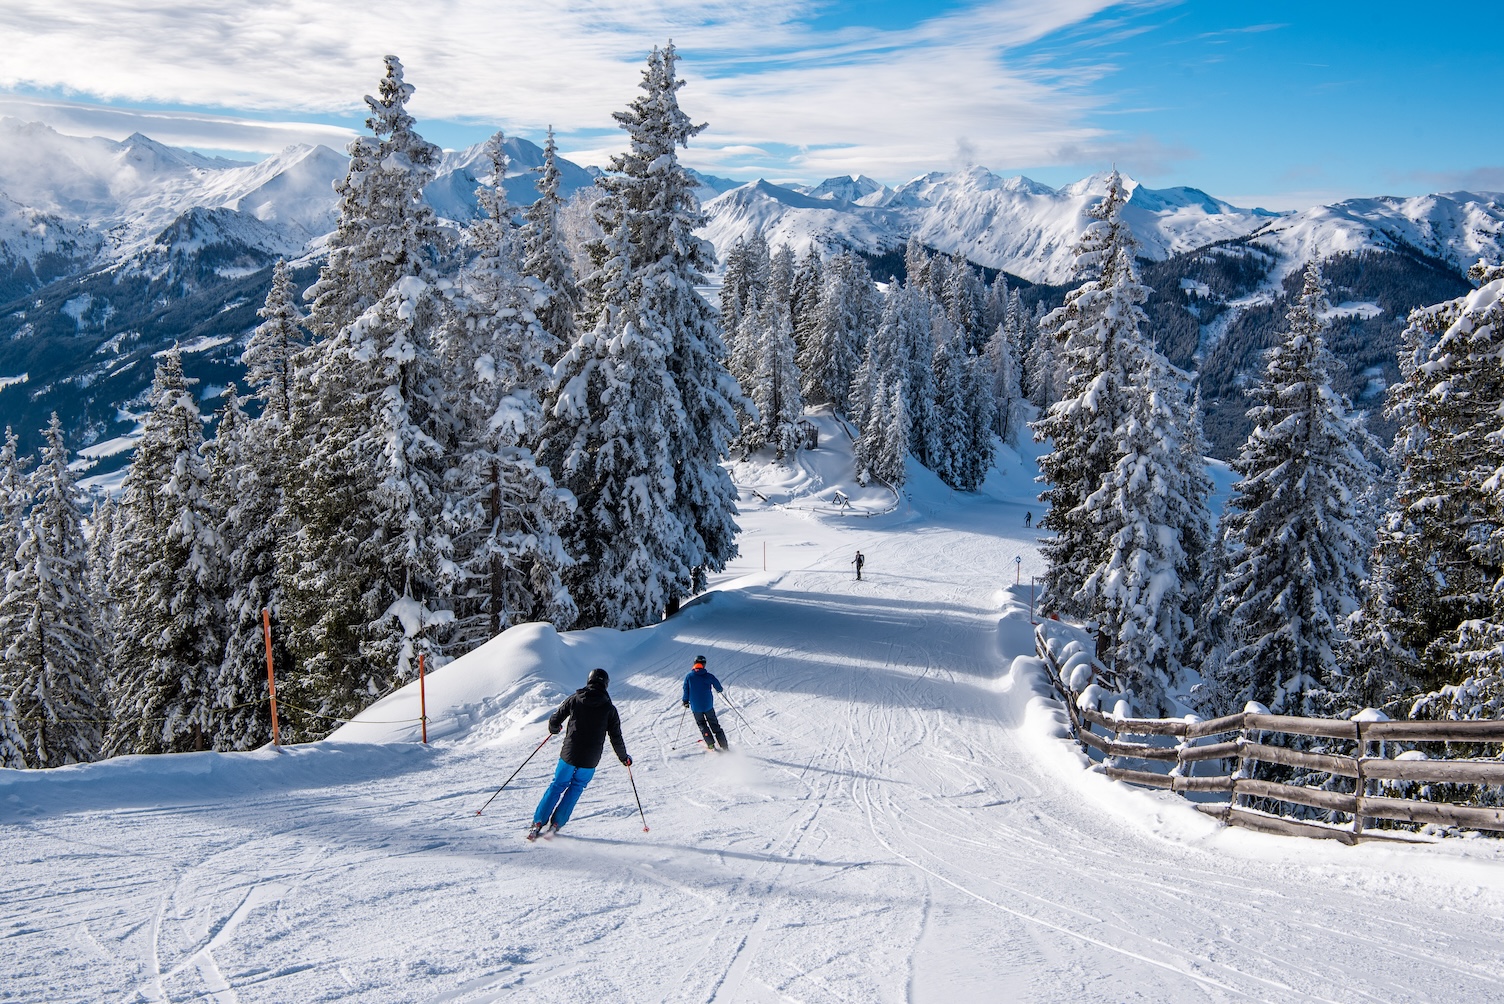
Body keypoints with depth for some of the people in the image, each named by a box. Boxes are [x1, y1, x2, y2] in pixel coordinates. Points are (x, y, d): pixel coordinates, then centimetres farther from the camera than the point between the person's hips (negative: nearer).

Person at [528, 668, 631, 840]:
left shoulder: (574, 699, -2)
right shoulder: (609, 708, -4)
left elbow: (555, 720, 3)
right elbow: (616, 738, -1)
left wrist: (554, 729, 28)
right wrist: (624, 758, 15)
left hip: (569, 754, 1)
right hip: (590, 760, 0)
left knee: (557, 785, 17)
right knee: (575, 788, 19)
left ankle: (538, 823, 10)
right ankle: (556, 824, 12)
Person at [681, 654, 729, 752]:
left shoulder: (688, 676, -6)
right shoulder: (709, 676, -7)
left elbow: (686, 690, -1)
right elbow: (718, 688, 3)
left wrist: (686, 701, 15)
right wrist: (720, 691, 27)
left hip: (695, 707, 0)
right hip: (708, 706, 0)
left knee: (701, 724, 20)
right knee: (714, 725, 13)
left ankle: (711, 744, 9)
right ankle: (724, 746, 10)